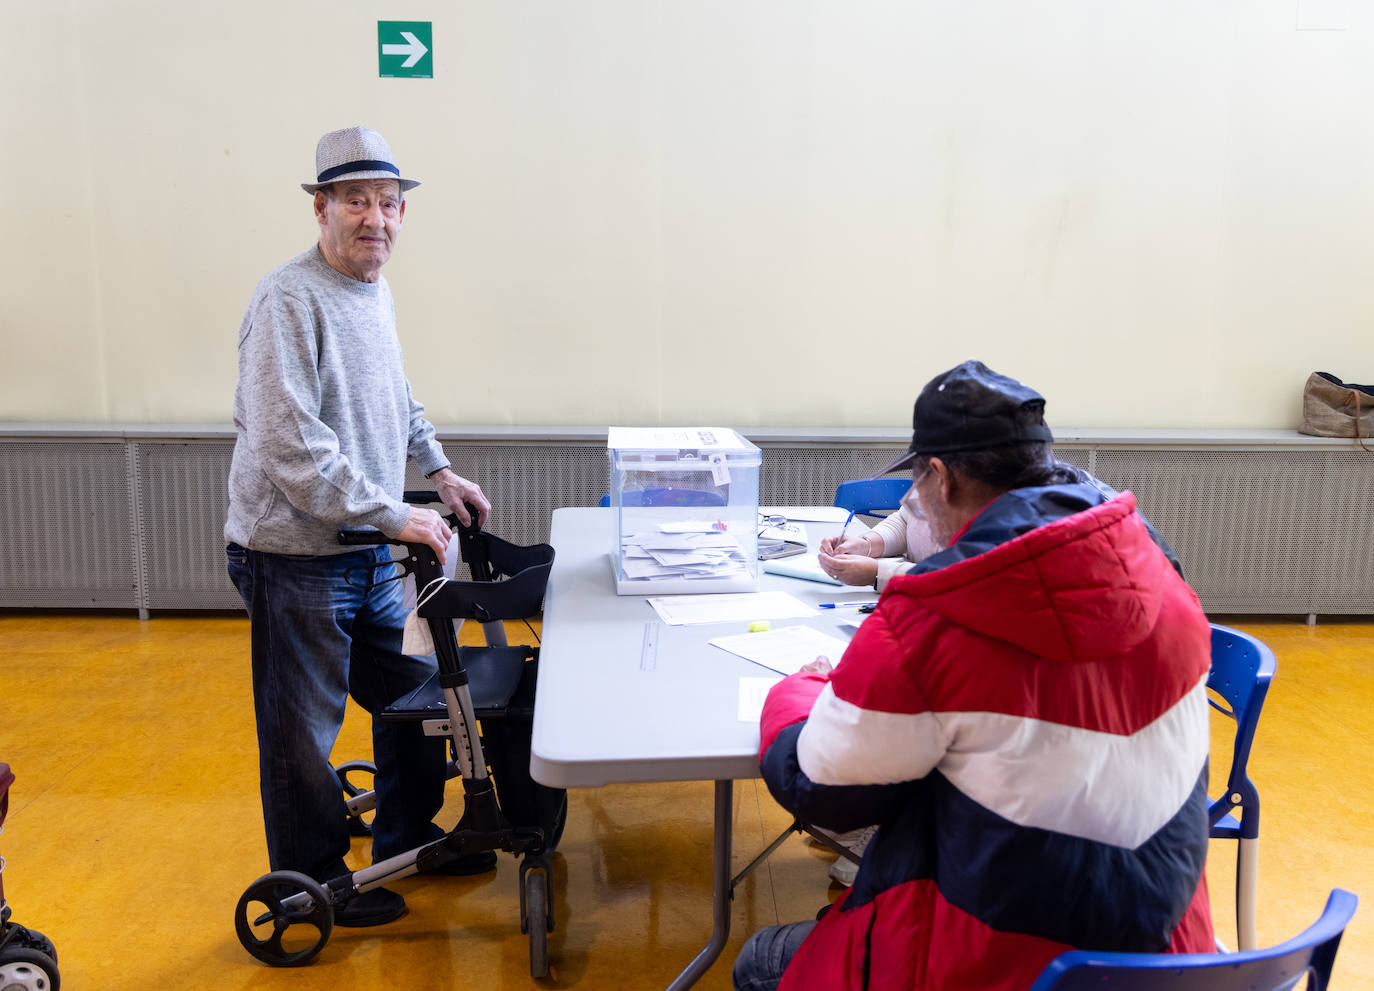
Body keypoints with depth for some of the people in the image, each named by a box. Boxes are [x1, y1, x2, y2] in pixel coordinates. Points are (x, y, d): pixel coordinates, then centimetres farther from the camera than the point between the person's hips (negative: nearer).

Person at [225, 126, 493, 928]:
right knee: (305, 732, 6)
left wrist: (438, 470, 15)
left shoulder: (377, 293, 10)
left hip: (371, 557, 9)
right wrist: (395, 515, -24)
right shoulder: (290, 299, -18)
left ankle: (407, 837, 39)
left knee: (417, 697, 18)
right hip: (296, 557, -8)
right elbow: (289, 443, -26)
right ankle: (311, 882, 26)